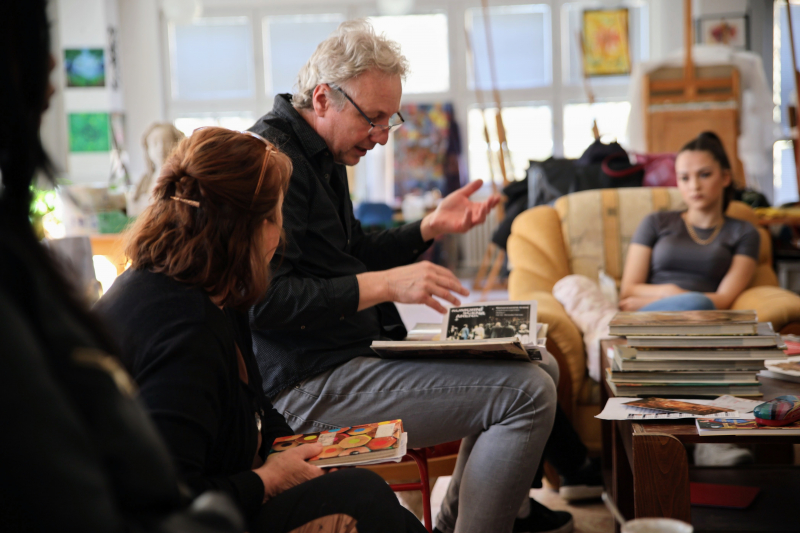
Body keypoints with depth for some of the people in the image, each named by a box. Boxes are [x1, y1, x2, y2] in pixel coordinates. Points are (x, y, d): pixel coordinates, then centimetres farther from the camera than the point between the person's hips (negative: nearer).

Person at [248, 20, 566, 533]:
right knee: (528, 392, -21)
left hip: (351, 354, 11)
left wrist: (431, 227, 12)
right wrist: (383, 285, -24)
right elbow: (265, 301, -24)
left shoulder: (323, 157, 17)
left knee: (540, 367, 20)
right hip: (308, 388, -11)